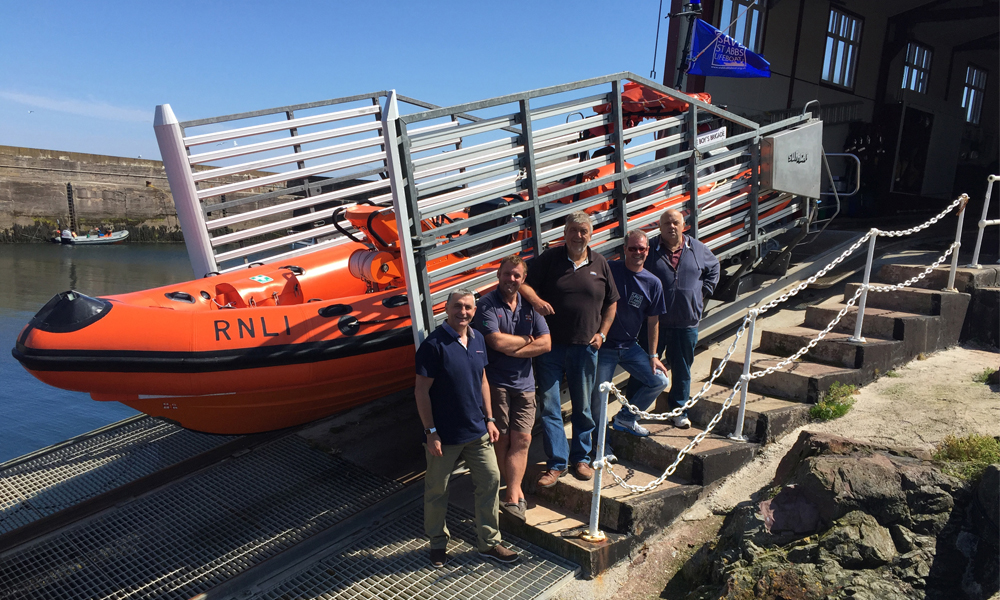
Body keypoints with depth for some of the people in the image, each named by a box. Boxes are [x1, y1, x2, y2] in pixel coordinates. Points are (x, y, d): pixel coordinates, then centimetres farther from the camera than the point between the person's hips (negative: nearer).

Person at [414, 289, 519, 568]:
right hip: (445, 435, -6)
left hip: (477, 430, 6)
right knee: (437, 491, 10)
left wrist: (489, 419, 11)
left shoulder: (477, 340, 4)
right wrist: (431, 432, -16)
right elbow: (421, 391, -15)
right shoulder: (434, 345, -17)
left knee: (490, 480, 10)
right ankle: (438, 543, 32)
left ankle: (489, 542, 26)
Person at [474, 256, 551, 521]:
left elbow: (546, 343, -1)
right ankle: (517, 493, 17)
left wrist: (512, 349, -11)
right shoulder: (487, 305, -6)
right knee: (501, 440, 2)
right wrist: (526, 340, -5)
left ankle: (512, 497, 0)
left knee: (521, 440, -3)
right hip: (496, 383, -4)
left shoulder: (529, 306, 8)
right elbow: (497, 341, -20)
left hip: (524, 383, 4)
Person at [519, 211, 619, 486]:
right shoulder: (550, 258, -1)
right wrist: (536, 300, -23)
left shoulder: (599, 263, 7)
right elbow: (524, 283, -2)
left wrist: (602, 333, 4)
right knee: (549, 406, 0)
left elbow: (611, 303, 14)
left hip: (585, 347, 2)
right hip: (550, 346, -2)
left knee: (583, 407, 13)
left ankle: (581, 458, 29)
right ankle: (557, 463, 12)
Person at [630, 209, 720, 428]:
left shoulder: (698, 249, 4)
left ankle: (679, 410, 27)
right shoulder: (650, 251, -4)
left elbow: (713, 268, 22)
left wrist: (702, 292, 10)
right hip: (654, 321, -2)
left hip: (687, 323, 2)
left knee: (682, 369, 12)